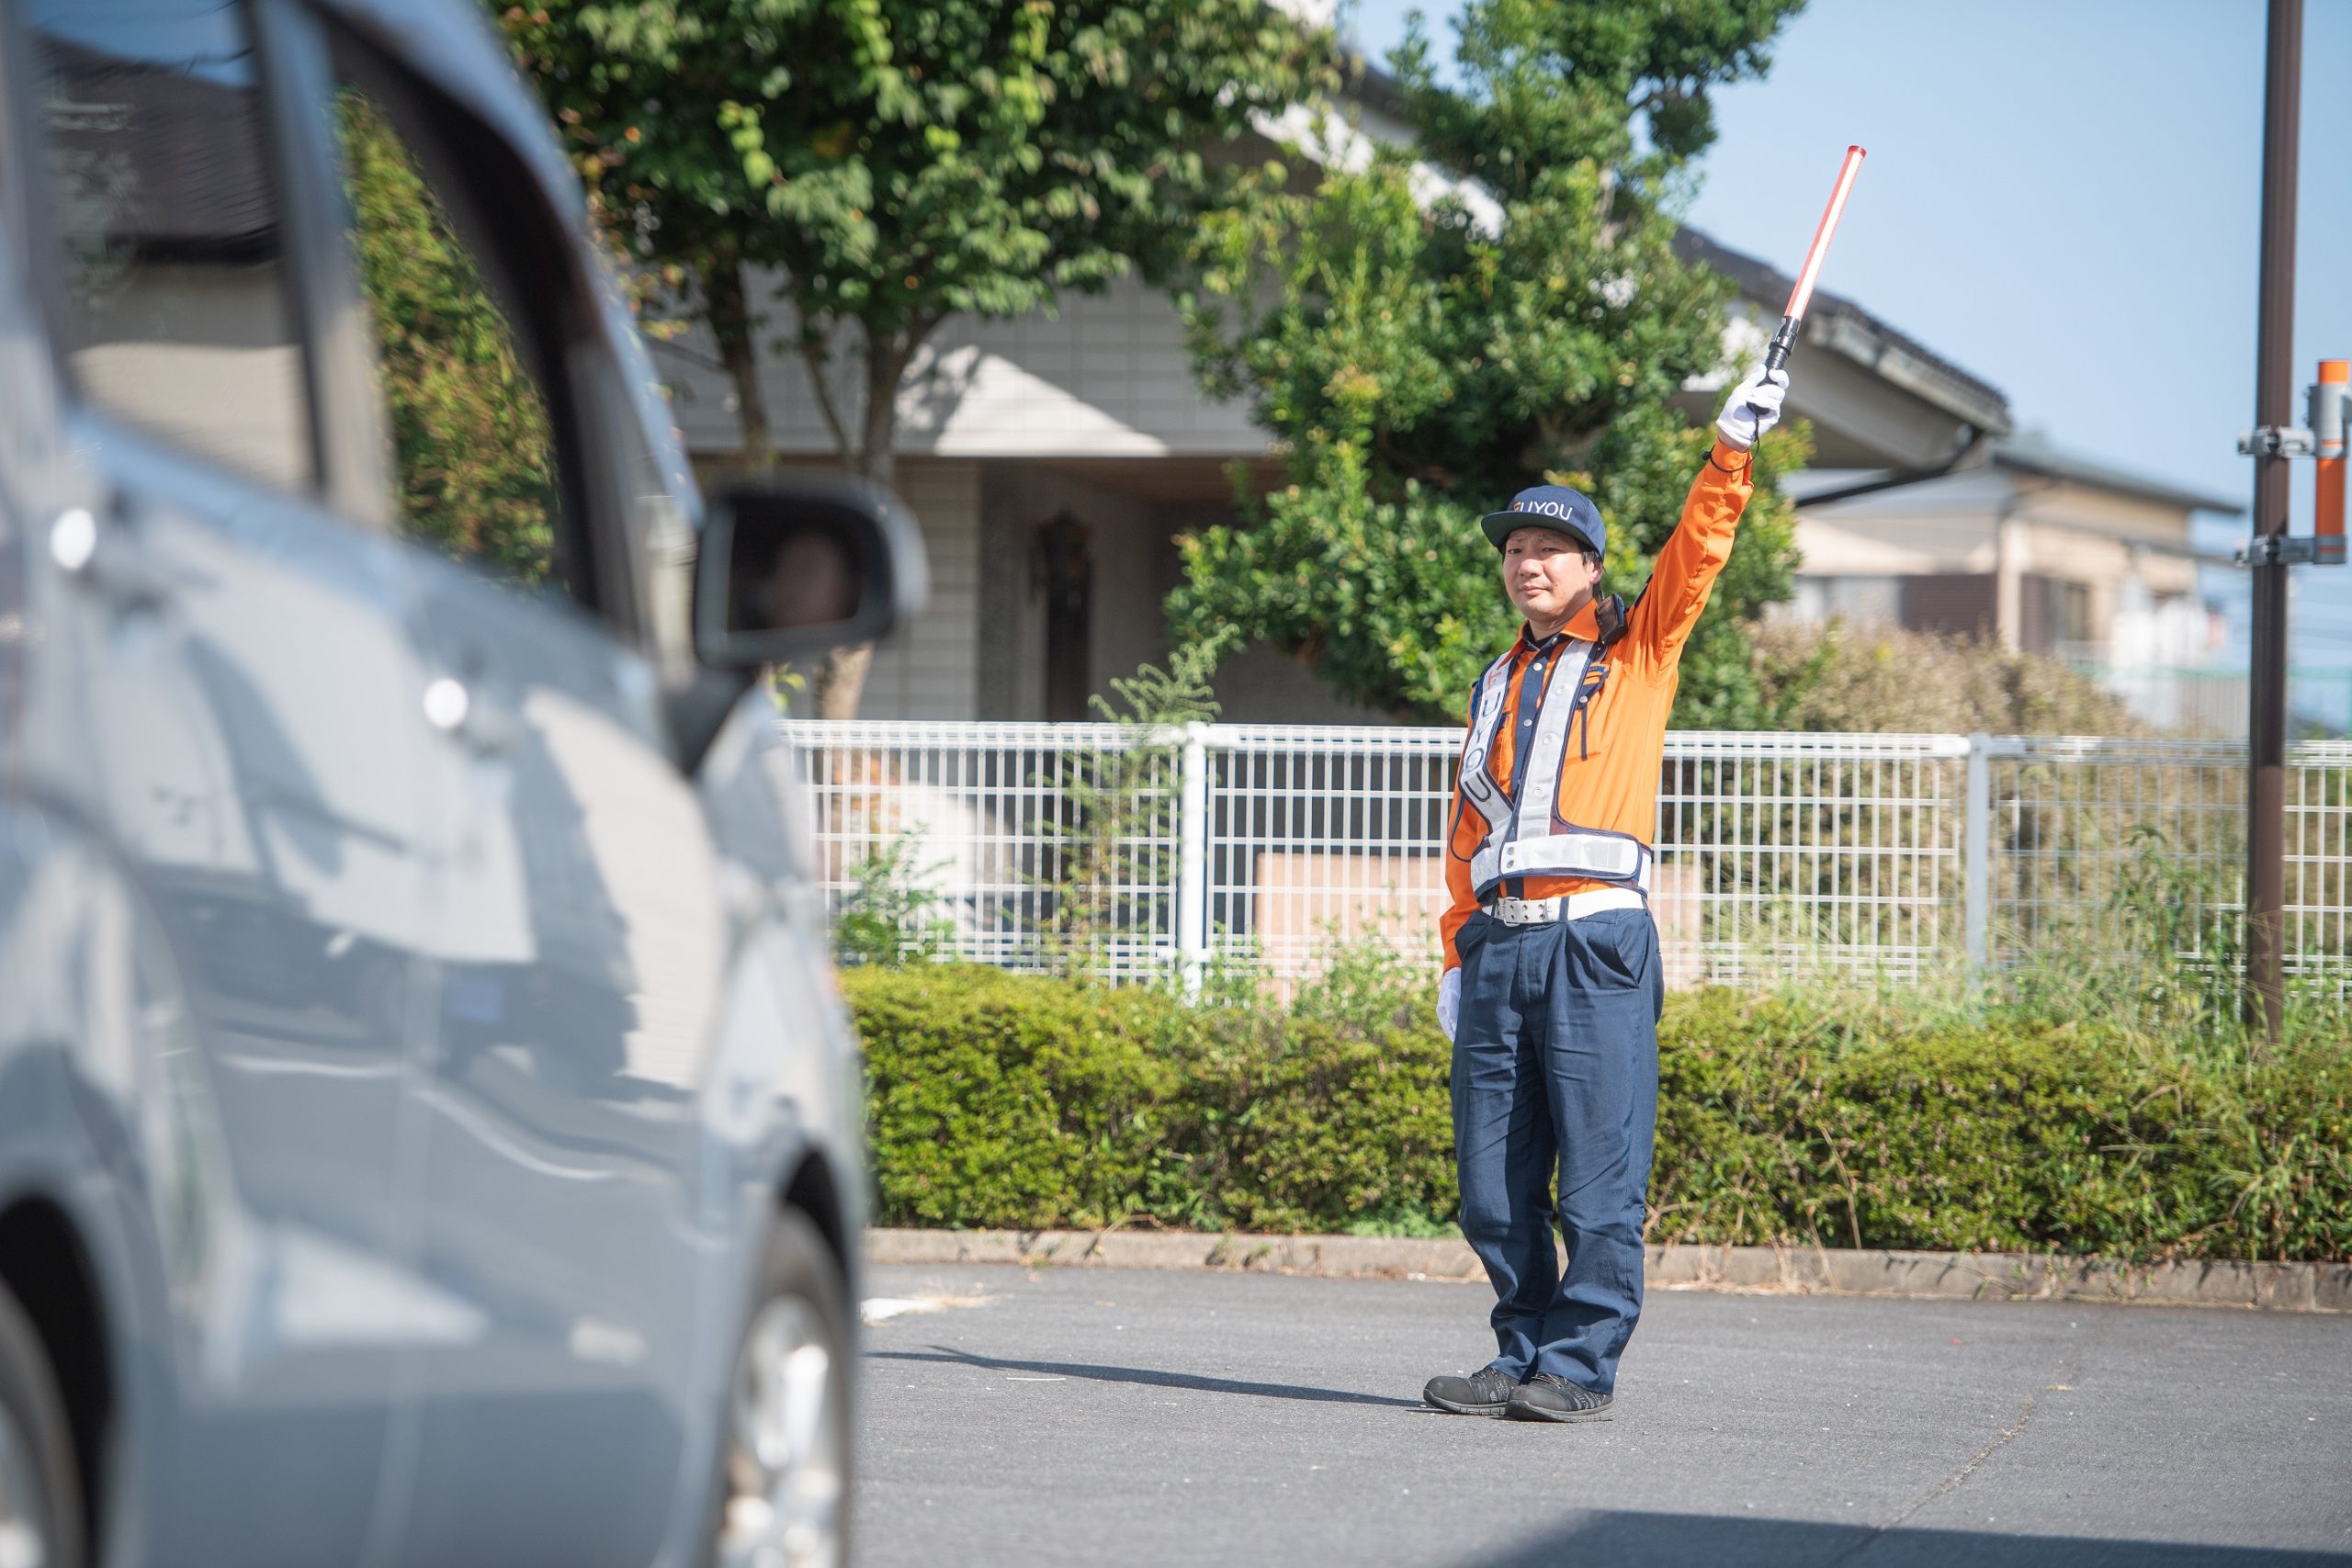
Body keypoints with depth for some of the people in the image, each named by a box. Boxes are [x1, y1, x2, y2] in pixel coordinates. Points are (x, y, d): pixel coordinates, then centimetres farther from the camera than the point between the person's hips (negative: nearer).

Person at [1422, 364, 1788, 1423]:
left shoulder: (1637, 651, 9)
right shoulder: (1497, 687, 23)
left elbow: (1696, 553, -5)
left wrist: (1733, 448, -16)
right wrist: (1457, 952, 16)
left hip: (1595, 941, -5)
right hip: (1498, 945, 5)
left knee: (1596, 1175, -7)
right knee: (1492, 1177, 4)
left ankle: (1580, 1367, -4)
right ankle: (1523, 1355, 13)